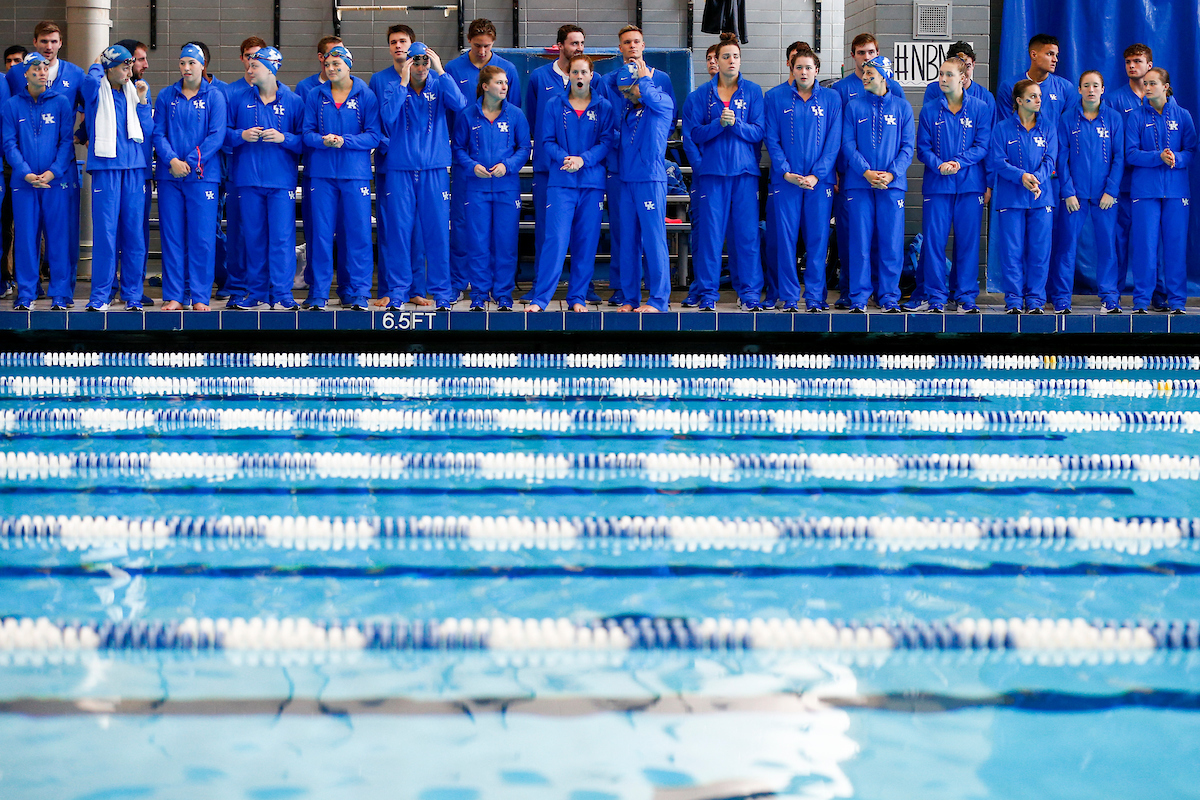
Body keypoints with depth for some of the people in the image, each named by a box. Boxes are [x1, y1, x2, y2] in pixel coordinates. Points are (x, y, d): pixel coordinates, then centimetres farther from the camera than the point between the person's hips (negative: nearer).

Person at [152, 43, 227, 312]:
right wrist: (172, 160, -12)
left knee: (202, 237, -3)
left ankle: (200, 296, 3)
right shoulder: (166, 96, 10)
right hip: (169, 176, 2)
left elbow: (217, 135, -4)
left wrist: (190, 163, -12)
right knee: (172, 237, 2)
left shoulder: (215, 96, 4)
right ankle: (173, 296, 7)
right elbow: (158, 133, 5)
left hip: (203, 175, -2)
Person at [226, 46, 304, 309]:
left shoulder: (293, 101, 4)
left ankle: (282, 294, -3)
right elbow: (224, 132, 10)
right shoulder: (238, 97, 9)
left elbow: (305, 139, 2)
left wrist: (284, 138, -14)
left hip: (282, 179, -2)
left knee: (282, 237, -7)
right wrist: (242, 136, -9)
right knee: (253, 237, 5)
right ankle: (256, 293, 12)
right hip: (248, 178, 2)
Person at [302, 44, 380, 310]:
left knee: (357, 232, -2)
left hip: (355, 173, -2)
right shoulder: (316, 95, 9)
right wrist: (322, 140, -15)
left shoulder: (366, 96, 2)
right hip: (322, 172, 2)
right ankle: (318, 292, 8)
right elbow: (307, 132, 6)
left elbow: (374, 136, -3)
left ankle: (357, 293, 6)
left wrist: (345, 141, -15)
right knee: (321, 232, 1)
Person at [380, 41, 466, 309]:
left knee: (437, 229, 1)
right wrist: (403, 83, -16)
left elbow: (459, 104, -15)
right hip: (401, 168, 0)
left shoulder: (439, 87, 4)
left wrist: (441, 71, -17)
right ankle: (398, 289, 8)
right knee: (399, 229, 0)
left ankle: (442, 290, 8)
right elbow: (388, 117, -13)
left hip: (434, 169, 0)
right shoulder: (395, 89, 4)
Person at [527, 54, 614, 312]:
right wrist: (564, 158, -14)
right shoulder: (554, 105, 7)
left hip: (593, 183, 1)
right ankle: (540, 298, -9)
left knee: (586, 242, 2)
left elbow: (608, 142, 0)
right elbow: (546, 141, 4)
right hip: (561, 182, -1)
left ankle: (577, 298, 11)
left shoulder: (603, 107, 7)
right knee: (555, 238, -11)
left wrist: (583, 159, -14)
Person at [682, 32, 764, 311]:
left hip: (745, 171, 0)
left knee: (748, 232, -2)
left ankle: (751, 293, 4)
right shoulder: (700, 95, 9)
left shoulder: (753, 91, 7)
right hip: (712, 172, 0)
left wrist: (736, 123, -15)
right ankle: (707, 293, 4)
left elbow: (759, 132, 1)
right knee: (710, 232, -2)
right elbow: (693, 134, 2)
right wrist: (719, 123, -12)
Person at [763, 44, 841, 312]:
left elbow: (834, 141, 2)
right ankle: (789, 298, 5)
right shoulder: (776, 97, 6)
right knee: (785, 239, -1)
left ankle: (815, 298, 7)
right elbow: (771, 138, 3)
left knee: (818, 239, 0)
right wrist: (786, 172, -9)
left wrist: (816, 175, -9)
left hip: (820, 180, 0)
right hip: (785, 179, 0)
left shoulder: (831, 99, 6)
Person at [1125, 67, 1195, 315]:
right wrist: (1159, 157, -17)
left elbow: (1191, 152, 4)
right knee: (1144, 245, -4)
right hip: (1145, 190, -1)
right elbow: (1131, 153, -3)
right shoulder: (1136, 116, 5)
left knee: (1176, 245, 1)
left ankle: (1177, 301, 8)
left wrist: (1177, 158, -17)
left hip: (1176, 190, 1)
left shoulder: (1182, 116, 7)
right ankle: (1141, 301, 3)